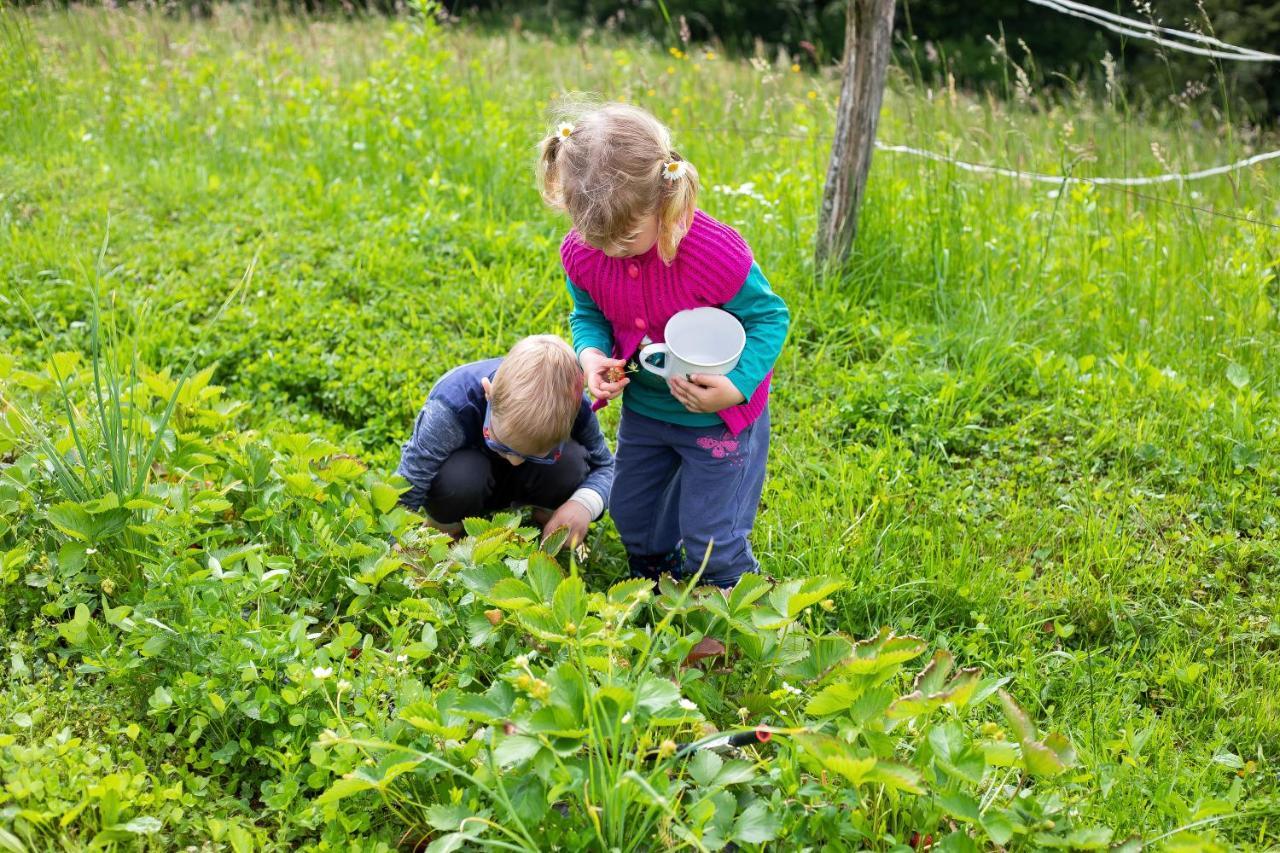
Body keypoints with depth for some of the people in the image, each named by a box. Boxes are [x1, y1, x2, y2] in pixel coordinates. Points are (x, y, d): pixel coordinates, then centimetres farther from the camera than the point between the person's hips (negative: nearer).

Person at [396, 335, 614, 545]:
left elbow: (605, 466, -14)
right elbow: (405, 493, -36)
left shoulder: (573, 408, -31)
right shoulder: (451, 408, -39)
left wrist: (585, 503, -36)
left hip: (521, 486, 2)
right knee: (459, 479, -38)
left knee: (571, 462, -31)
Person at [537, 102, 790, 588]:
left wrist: (736, 386, -32)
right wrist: (591, 353, -22)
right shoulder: (581, 252, -18)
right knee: (634, 524, 21)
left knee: (710, 541, 1)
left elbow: (769, 317, -18)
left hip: (718, 414, -5)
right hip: (644, 407, 5)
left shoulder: (715, 253, -33)